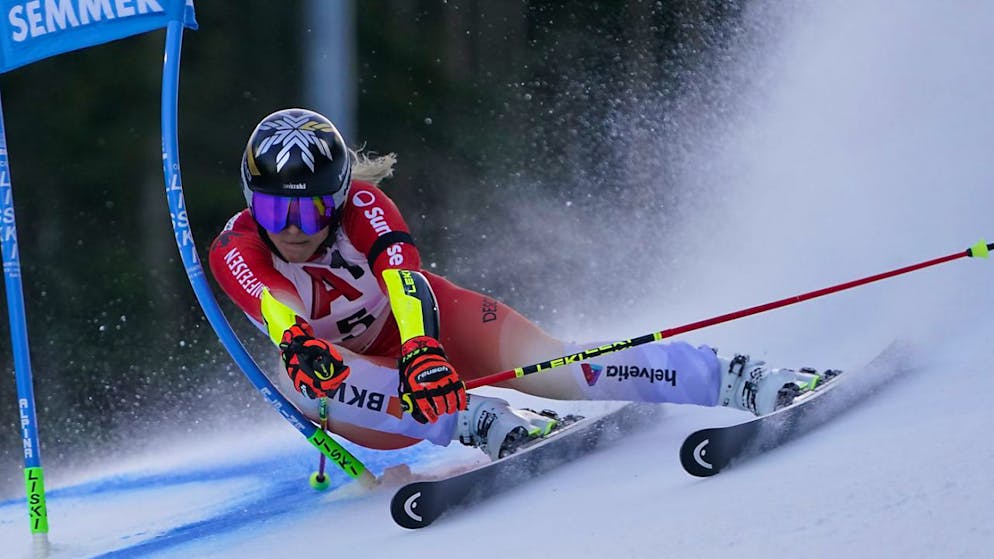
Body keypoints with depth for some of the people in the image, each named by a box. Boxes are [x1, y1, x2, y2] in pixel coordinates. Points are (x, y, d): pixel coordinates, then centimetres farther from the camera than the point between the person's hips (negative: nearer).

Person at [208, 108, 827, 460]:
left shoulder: (362, 205, -24)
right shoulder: (235, 254, -23)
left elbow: (403, 279, -41)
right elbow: (281, 321, -43)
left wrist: (423, 351, -62)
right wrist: (302, 348, -68)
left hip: (429, 319, -1)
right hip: (358, 367, 1)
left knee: (553, 366, -29)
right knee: (304, 383, -35)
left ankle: (734, 379, -34)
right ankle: (481, 422, -42)